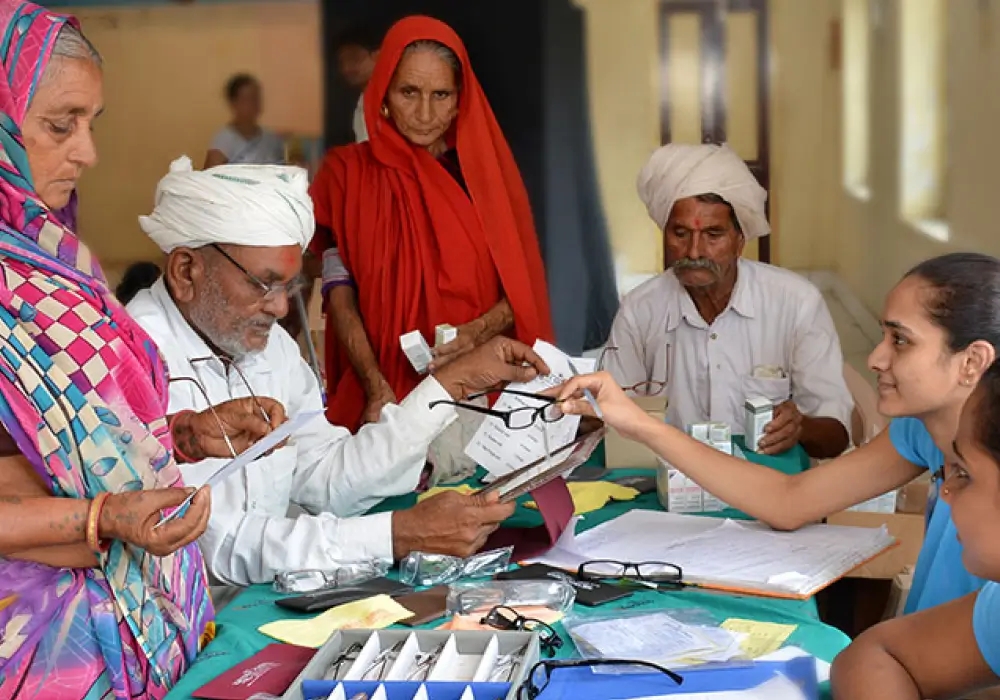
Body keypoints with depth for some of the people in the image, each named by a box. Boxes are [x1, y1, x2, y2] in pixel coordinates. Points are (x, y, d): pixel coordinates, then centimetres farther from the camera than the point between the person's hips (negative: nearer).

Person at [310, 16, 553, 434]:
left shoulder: (487, 168, 8)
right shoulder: (348, 173, 4)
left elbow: (522, 288, 7)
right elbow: (340, 294, -2)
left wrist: (477, 333, -13)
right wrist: (377, 390, -16)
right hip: (387, 394, -1)